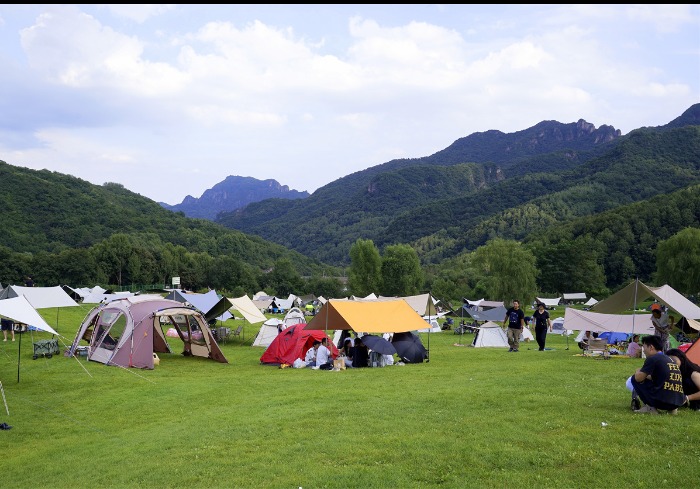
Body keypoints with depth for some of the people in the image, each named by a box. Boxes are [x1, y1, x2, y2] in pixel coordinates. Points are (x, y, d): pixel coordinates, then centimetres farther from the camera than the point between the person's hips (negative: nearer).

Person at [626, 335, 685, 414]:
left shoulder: (652, 358, -6)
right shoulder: (671, 359, 18)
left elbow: (638, 378, -7)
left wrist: (638, 371, 15)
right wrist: (646, 376, 31)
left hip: (661, 401, -8)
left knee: (633, 380, 8)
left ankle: (650, 407, -2)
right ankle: (671, 409, 15)